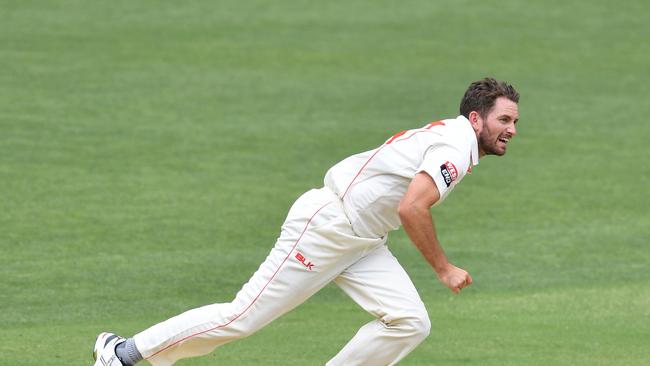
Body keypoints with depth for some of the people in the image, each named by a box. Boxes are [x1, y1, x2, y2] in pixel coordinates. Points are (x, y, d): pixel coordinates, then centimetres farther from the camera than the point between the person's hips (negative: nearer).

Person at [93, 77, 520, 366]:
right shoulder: (456, 144, -17)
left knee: (410, 322, -3)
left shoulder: (445, 135, 15)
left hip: (361, 240, 10)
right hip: (325, 224, -10)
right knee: (243, 316, -8)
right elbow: (412, 209, -27)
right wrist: (443, 268, -17)